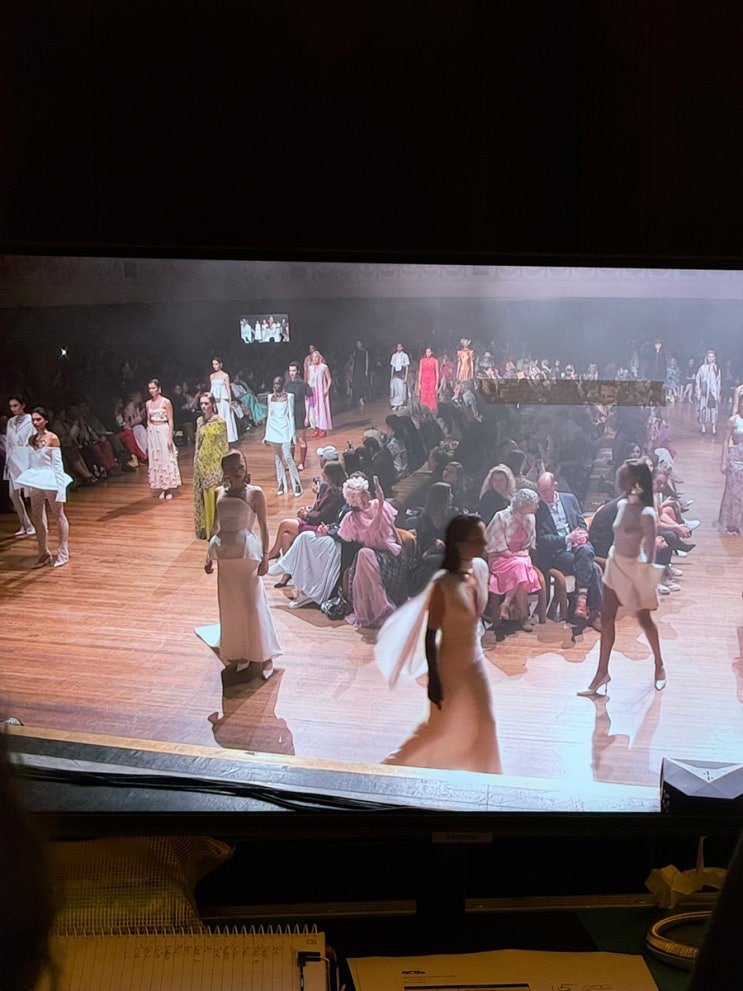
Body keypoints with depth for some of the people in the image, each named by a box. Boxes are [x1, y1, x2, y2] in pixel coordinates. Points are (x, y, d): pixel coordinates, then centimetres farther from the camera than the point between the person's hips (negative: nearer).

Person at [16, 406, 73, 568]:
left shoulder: (52, 438, -8)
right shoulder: (32, 439, 8)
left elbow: (57, 463, -9)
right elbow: (31, 462, 11)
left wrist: (59, 486, -14)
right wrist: (30, 481, 7)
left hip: (50, 480, -6)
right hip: (36, 481, 6)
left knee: (58, 515, 4)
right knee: (37, 517, 8)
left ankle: (63, 553, 11)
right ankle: (44, 554, 18)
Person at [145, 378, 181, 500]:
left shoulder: (166, 402, -6)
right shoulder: (148, 403, 9)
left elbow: (170, 421, -7)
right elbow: (148, 421, 14)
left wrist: (170, 437, -13)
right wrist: (147, 438, 9)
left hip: (163, 432, -5)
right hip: (152, 433, 5)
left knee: (166, 459, -2)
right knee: (155, 459, 5)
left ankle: (168, 489, 5)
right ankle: (162, 488, 12)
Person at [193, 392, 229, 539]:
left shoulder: (220, 422, -7)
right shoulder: (199, 421, 8)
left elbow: (224, 446, -6)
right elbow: (197, 443, 14)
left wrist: (223, 465, -9)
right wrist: (197, 463, 10)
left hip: (215, 464, -5)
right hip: (202, 464, 5)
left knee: (216, 496, -5)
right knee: (204, 496, 8)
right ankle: (206, 528, 17)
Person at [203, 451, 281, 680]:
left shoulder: (255, 493, -7)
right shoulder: (219, 493, 6)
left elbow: (264, 526, -5)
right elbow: (216, 526, 13)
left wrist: (265, 556, -11)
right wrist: (210, 556, 13)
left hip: (248, 553, -5)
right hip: (225, 554, 5)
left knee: (253, 605, -2)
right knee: (230, 607, 10)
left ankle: (265, 656, 8)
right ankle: (239, 654, 22)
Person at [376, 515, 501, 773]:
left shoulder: (481, 568, -5)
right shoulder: (444, 584, -27)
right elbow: (430, 635, -21)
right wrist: (434, 681, -19)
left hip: (476, 660, 7)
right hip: (450, 665, -7)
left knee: (484, 725, 14)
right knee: (442, 728, 8)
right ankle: (395, 765, 28)